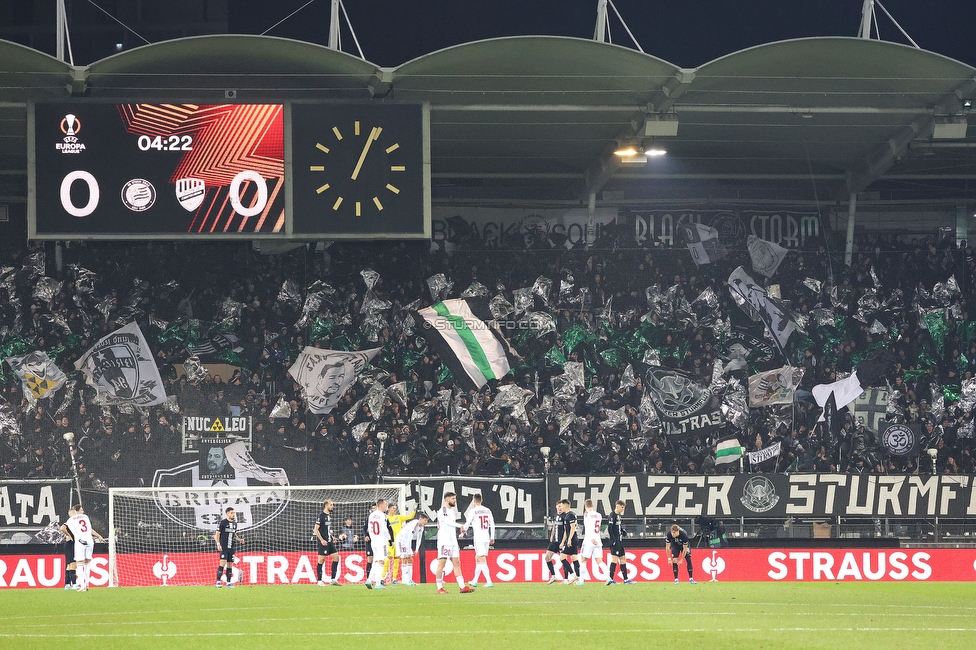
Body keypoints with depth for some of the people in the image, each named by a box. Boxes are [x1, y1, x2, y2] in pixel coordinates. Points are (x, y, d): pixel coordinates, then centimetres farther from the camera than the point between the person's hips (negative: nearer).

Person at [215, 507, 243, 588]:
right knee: (223, 563, -16)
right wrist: (218, 544, -19)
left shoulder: (234, 523, 13)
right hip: (223, 547, -6)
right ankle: (218, 582, -13)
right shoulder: (223, 522, -6)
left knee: (230, 565, 6)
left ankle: (229, 583, 9)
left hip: (231, 548, 6)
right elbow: (217, 534, -6)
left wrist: (239, 539, 5)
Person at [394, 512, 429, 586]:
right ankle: (406, 580, -12)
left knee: (410, 560, 6)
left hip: (407, 541, 9)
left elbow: (419, 538, 5)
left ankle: (409, 580, 8)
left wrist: (416, 550, -1)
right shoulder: (413, 525, -30)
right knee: (405, 560, -11)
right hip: (401, 540, -9)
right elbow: (409, 539, -32)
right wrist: (409, 552, -31)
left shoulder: (421, 527, -2)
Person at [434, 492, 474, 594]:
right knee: (441, 563, -6)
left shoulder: (453, 511, 17)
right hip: (444, 542, -8)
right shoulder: (442, 511, -10)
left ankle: (462, 587, -1)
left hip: (453, 541, 8)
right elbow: (448, 522, -26)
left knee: (456, 563, 3)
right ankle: (439, 588, -2)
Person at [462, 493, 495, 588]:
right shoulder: (488, 511, 10)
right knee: (477, 559, 18)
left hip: (478, 538, -6)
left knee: (482, 561, -9)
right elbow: (492, 525, 12)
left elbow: (468, 523, -2)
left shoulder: (473, 511, -7)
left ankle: (489, 582, -19)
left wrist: (464, 530, 19)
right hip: (487, 538, 6)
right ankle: (475, 581, 26)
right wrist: (492, 537, 19)